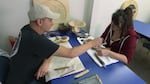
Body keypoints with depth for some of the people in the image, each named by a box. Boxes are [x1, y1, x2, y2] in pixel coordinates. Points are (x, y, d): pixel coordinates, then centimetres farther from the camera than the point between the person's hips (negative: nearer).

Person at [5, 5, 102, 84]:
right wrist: (92, 43, -20)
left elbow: (49, 48, 1)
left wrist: (46, 63, -20)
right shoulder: (34, 39, -35)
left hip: (30, 73, 7)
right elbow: (71, 53, -33)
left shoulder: (29, 29, -7)